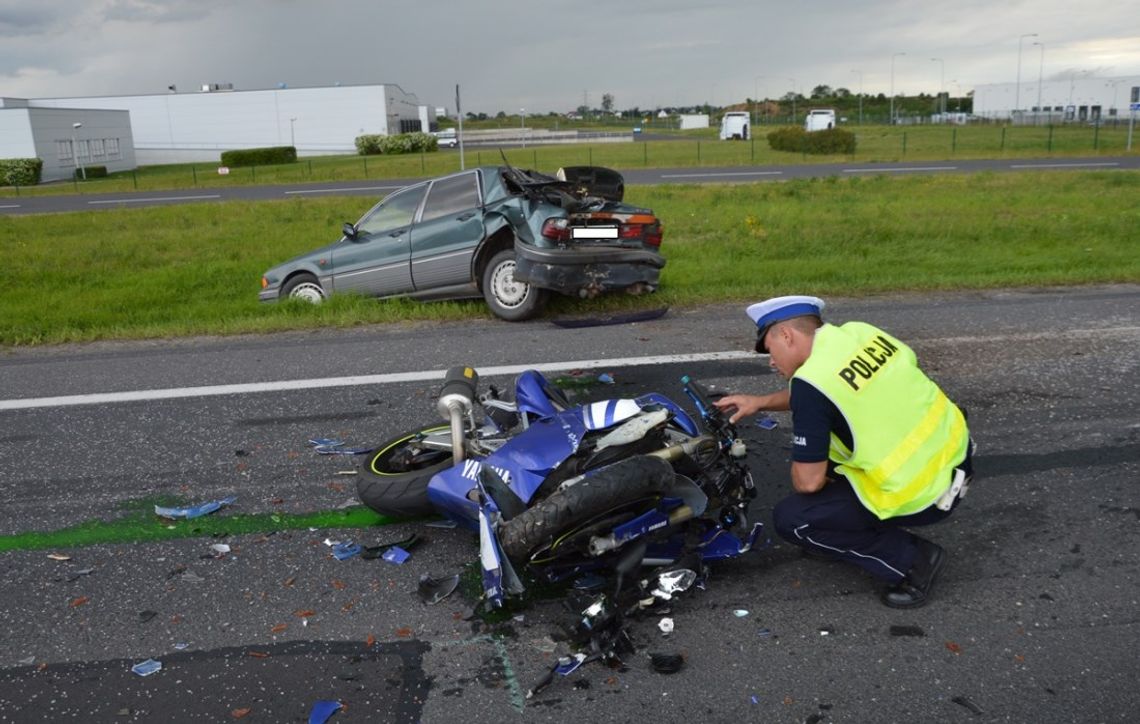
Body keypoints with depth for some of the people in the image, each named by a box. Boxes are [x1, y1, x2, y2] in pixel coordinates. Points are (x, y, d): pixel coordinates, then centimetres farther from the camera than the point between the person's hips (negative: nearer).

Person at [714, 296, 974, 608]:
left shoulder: (811, 381, -21)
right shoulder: (861, 332, 2)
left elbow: (808, 482, -16)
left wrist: (801, 473, 8)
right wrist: (760, 402, 17)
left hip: (925, 494, -8)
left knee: (789, 519, 1)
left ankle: (910, 558, 3)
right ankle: (876, 525, 27)